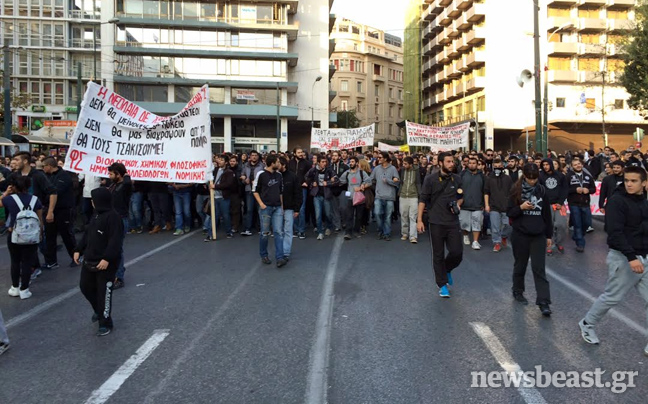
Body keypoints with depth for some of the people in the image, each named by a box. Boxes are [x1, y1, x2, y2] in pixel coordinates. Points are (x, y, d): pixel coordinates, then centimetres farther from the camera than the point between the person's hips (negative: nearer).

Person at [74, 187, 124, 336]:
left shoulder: (113, 217, -19)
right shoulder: (96, 215, 11)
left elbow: (115, 241, -24)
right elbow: (87, 234, 19)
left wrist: (107, 258, -28)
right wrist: (79, 250, 13)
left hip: (106, 263, -10)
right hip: (89, 260, 10)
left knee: (104, 292, -1)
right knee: (85, 286, 19)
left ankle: (105, 323, 12)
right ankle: (99, 310, 42)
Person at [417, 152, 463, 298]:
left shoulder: (457, 179, 6)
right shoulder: (430, 179, -5)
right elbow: (423, 199, -4)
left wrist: (458, 204, -1)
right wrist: (419, 220, -8)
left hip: (453, 222, 3)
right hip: (436, 223, -3)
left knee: (457, 253, -2)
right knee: (438, 255, 4)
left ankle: (447, 270, 30)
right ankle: (442, 285, 18)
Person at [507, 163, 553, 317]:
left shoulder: (541, 190, 4)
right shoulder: (517, 190, -2)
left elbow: (547, 213, 10)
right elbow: (510, 212, -1)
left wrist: (549, 235, 10)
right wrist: (521, 207, -21)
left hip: (538, 235, 1)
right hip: (520, 235, -1)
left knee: (539, 268, -5)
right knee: (520, 265, 13)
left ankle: (544, 303, -7)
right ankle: (518, 291, 34)